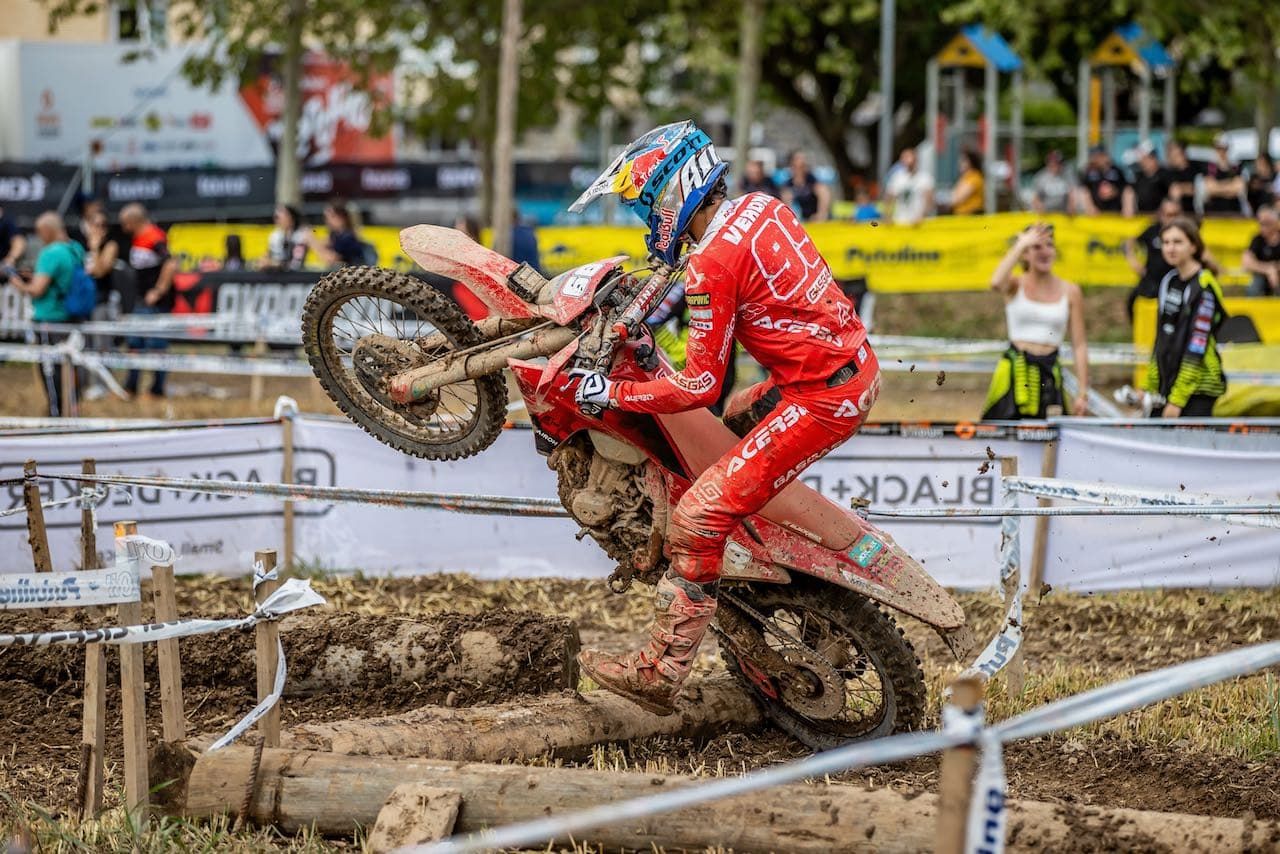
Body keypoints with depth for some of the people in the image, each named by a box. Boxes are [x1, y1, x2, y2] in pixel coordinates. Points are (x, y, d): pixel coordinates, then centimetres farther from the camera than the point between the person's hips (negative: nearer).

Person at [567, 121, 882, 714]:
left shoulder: (712, 267, -19)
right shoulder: (764, 208, 6)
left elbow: (699, 387, -17)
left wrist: (613, 394, -7)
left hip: (822, 399, -10)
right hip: (860, 367, 10)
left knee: (699, 515, -10)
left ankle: (660, 674, -8)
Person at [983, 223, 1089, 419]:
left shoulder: (1070, 291, 5)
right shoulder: (1016, 285, 2)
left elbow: (1079, 345, 5)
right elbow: (996, 283, -25)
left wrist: (1083, 392, -1)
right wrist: (1021, 245, -17)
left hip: (1049, 374, 1)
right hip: (1014, 372, -1)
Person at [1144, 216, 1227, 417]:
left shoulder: (1204, 289, -13)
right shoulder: (1169, 281, 11)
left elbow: (1197, 349, -16)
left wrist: (1177, 399, -18)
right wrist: (1149, 386, 13)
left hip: (1197, 389, -7)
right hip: (1166, 384, 7)